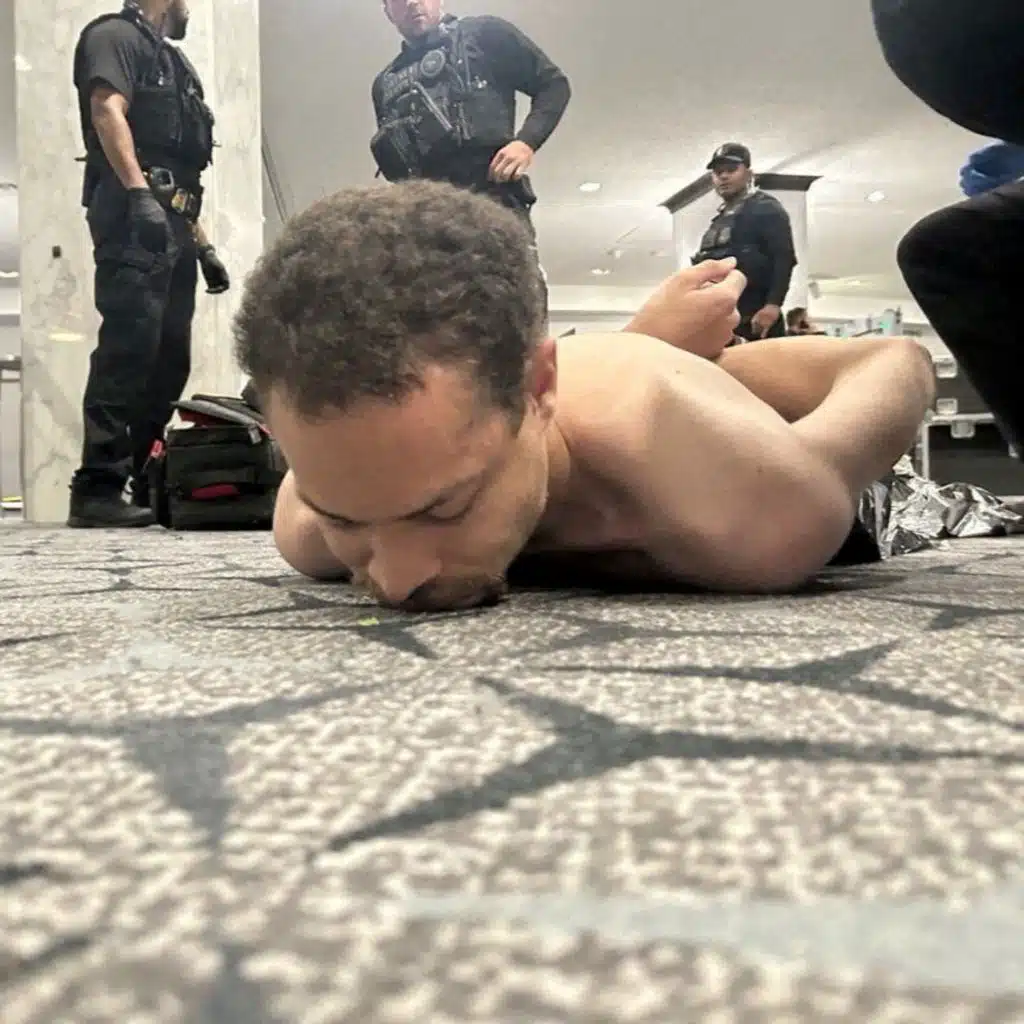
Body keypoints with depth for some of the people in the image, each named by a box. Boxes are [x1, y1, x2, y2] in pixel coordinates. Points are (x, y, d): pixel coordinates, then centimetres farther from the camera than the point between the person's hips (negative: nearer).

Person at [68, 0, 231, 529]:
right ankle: (97, 488, -19)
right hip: (134, 214, -9)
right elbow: (107, 112, -13)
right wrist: (139, 194, -26)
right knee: (129, 345, -18)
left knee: (170, 356, 4)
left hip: (170, 225, 9)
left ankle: (147, 483, 7)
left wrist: (203, 245, 21)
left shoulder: (170, 60, 30)